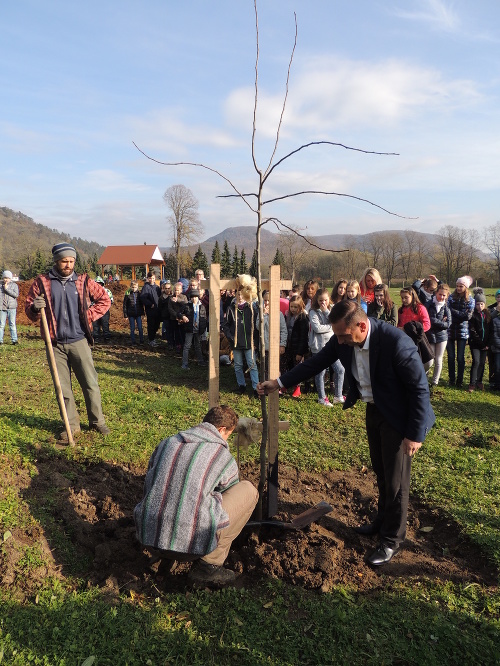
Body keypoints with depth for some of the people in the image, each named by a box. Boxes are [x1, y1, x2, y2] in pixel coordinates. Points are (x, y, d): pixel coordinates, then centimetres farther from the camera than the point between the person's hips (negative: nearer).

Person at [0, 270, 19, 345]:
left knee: (12, 324, -1)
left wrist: (7, 289, -12)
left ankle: (14, 340, 2)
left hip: (12, 308, -1)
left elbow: (16, 295, -8)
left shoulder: (14, 285, 6)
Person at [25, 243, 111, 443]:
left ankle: (97, 421, 19)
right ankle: (71, 425, 21)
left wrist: (89, 316, -1)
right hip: (55, 344, 1)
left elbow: (105, 300, 10)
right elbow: (28, 310, 5)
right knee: (63, 387, 8)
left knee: (90, 383, 3)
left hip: (79, 341, 0)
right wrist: (35, 308, -18)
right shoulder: (42, 283, 1)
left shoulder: (83, 282, 2)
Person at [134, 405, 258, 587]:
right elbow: (232, 500, 22)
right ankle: (209, 565, 6)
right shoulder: (224, 457, 3)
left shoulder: (167, 443, 14)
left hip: (149, 534, 6)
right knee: (248, 490, 9)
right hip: (193, 538, -6)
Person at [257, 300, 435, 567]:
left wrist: (416, 434, -20)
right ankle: (383, 520, 45)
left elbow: (419, 388, -25)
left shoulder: (396, 342, -33)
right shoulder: (342, 340, -15)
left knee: (396, 480, 6)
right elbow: (316, 363, -1)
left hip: (398, 415, -6)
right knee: (381, 472, 22)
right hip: (374, 410, 6)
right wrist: (279, 382, 0)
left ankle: (392, 539, 26)